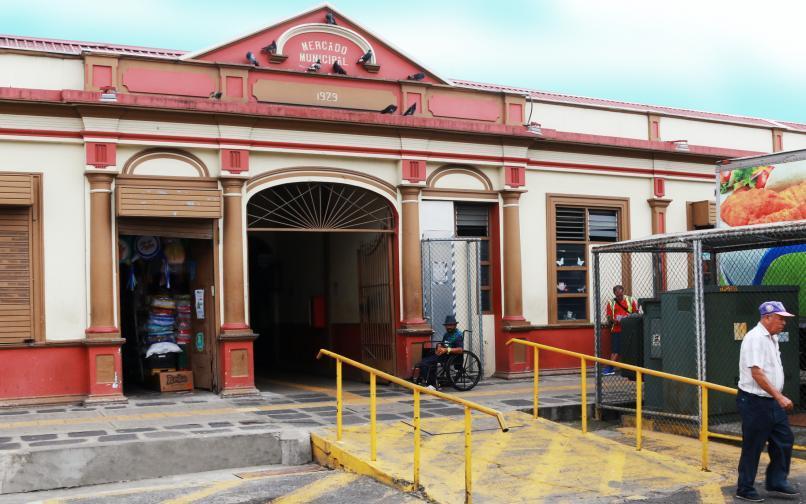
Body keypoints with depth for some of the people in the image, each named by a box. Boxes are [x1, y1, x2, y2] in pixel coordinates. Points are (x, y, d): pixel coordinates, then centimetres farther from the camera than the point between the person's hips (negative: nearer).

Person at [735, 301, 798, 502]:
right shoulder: (755, 338, -18)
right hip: (755, 402, -9)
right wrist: (780, 397, -26)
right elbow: (757, 373, -24)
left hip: (772, 402, 9)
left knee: (784, 440, 11)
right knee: (752, 447, 0)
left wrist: (779, 398, 17)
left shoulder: (772, 338, 14)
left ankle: (777, 483, 23)